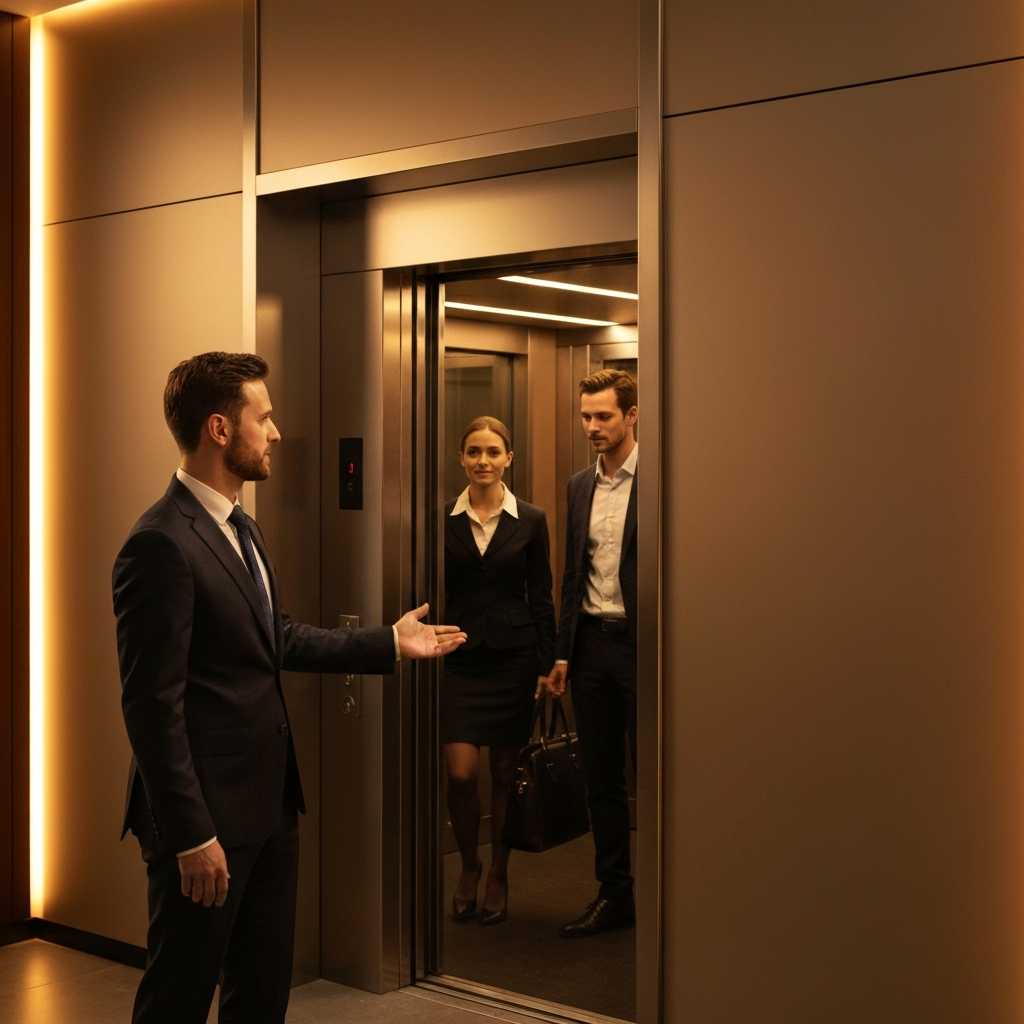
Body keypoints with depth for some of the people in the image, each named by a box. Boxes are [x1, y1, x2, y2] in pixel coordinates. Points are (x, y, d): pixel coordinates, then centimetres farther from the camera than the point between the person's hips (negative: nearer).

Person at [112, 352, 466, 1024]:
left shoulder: (240, 528, 10)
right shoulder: (162, 545, -21)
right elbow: (153, 704, -22)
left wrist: (391, 643, 17)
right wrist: (192, 836, -21)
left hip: (271, 801, 9)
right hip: (208, 813, -9)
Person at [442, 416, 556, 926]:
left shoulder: (531, 520, 1)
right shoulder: (443, 519, 2)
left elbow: (541, 597, 3)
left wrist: (547, 665, -1)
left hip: (514, 658, 0)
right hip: (460, 658, 0)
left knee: (504, 773, 6)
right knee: (460, 773, -7)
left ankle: (498, 875, 23)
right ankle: (469, 865, 18)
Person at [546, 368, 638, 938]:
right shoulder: (580, 486, 12)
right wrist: (562, 653, 12)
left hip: (640, 644, -6)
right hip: (592, 643, 6)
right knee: (602, 779, 12)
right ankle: (615, 895, 23)